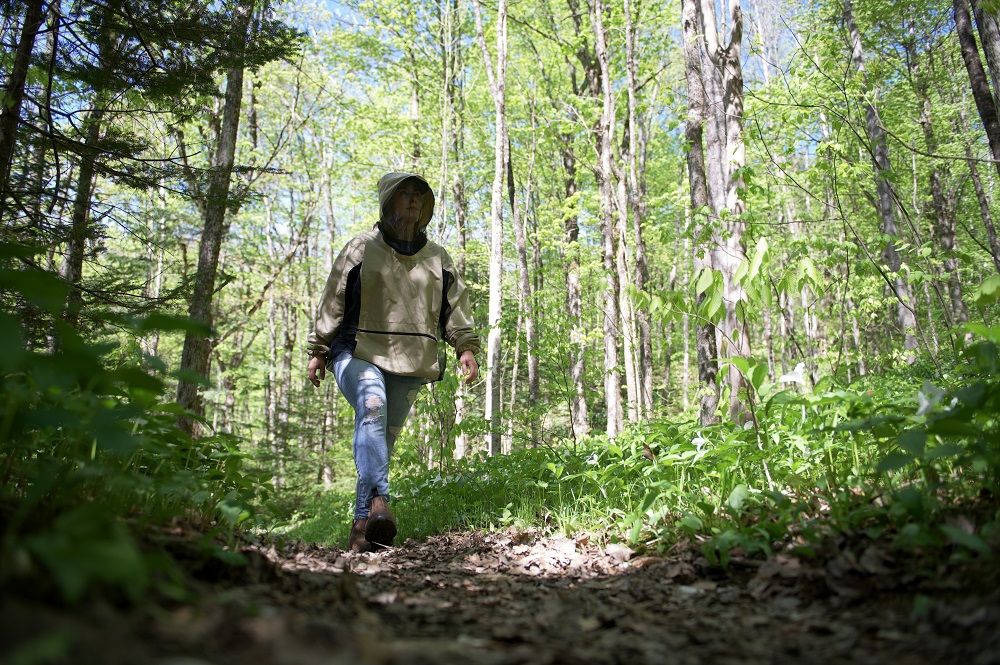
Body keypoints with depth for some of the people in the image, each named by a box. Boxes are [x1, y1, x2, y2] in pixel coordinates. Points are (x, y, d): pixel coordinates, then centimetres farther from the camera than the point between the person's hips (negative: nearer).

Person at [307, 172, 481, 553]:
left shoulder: (438, 259, 17)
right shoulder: (360, 249, 8)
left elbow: (456, 306, 14)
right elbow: (332, 303, 9)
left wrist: (466, 347, 0)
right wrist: (318, 351, 7)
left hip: (410, 365, 3)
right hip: (359, 354, -3)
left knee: (385, 439, 2)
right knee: (372, 408, -32)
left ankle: (363, 525, 9)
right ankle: (377, 501, -43)